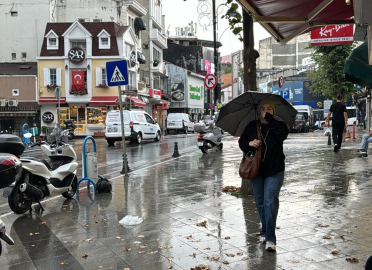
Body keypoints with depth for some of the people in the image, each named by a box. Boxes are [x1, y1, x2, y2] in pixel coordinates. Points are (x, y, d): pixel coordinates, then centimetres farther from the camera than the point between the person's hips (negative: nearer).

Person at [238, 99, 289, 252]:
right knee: (260, 202, 12)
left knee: (270, 202, -13)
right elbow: (241, 142, 7)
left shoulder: (279, 125, 0)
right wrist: (249, 143, -15)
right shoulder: (252, 126, 6)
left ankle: (270, 239, -8)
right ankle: (265, 232, 30)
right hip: (256, 170, 3)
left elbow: (283, 134, -22)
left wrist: (270, 119, -20)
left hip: (274, 171, -3)